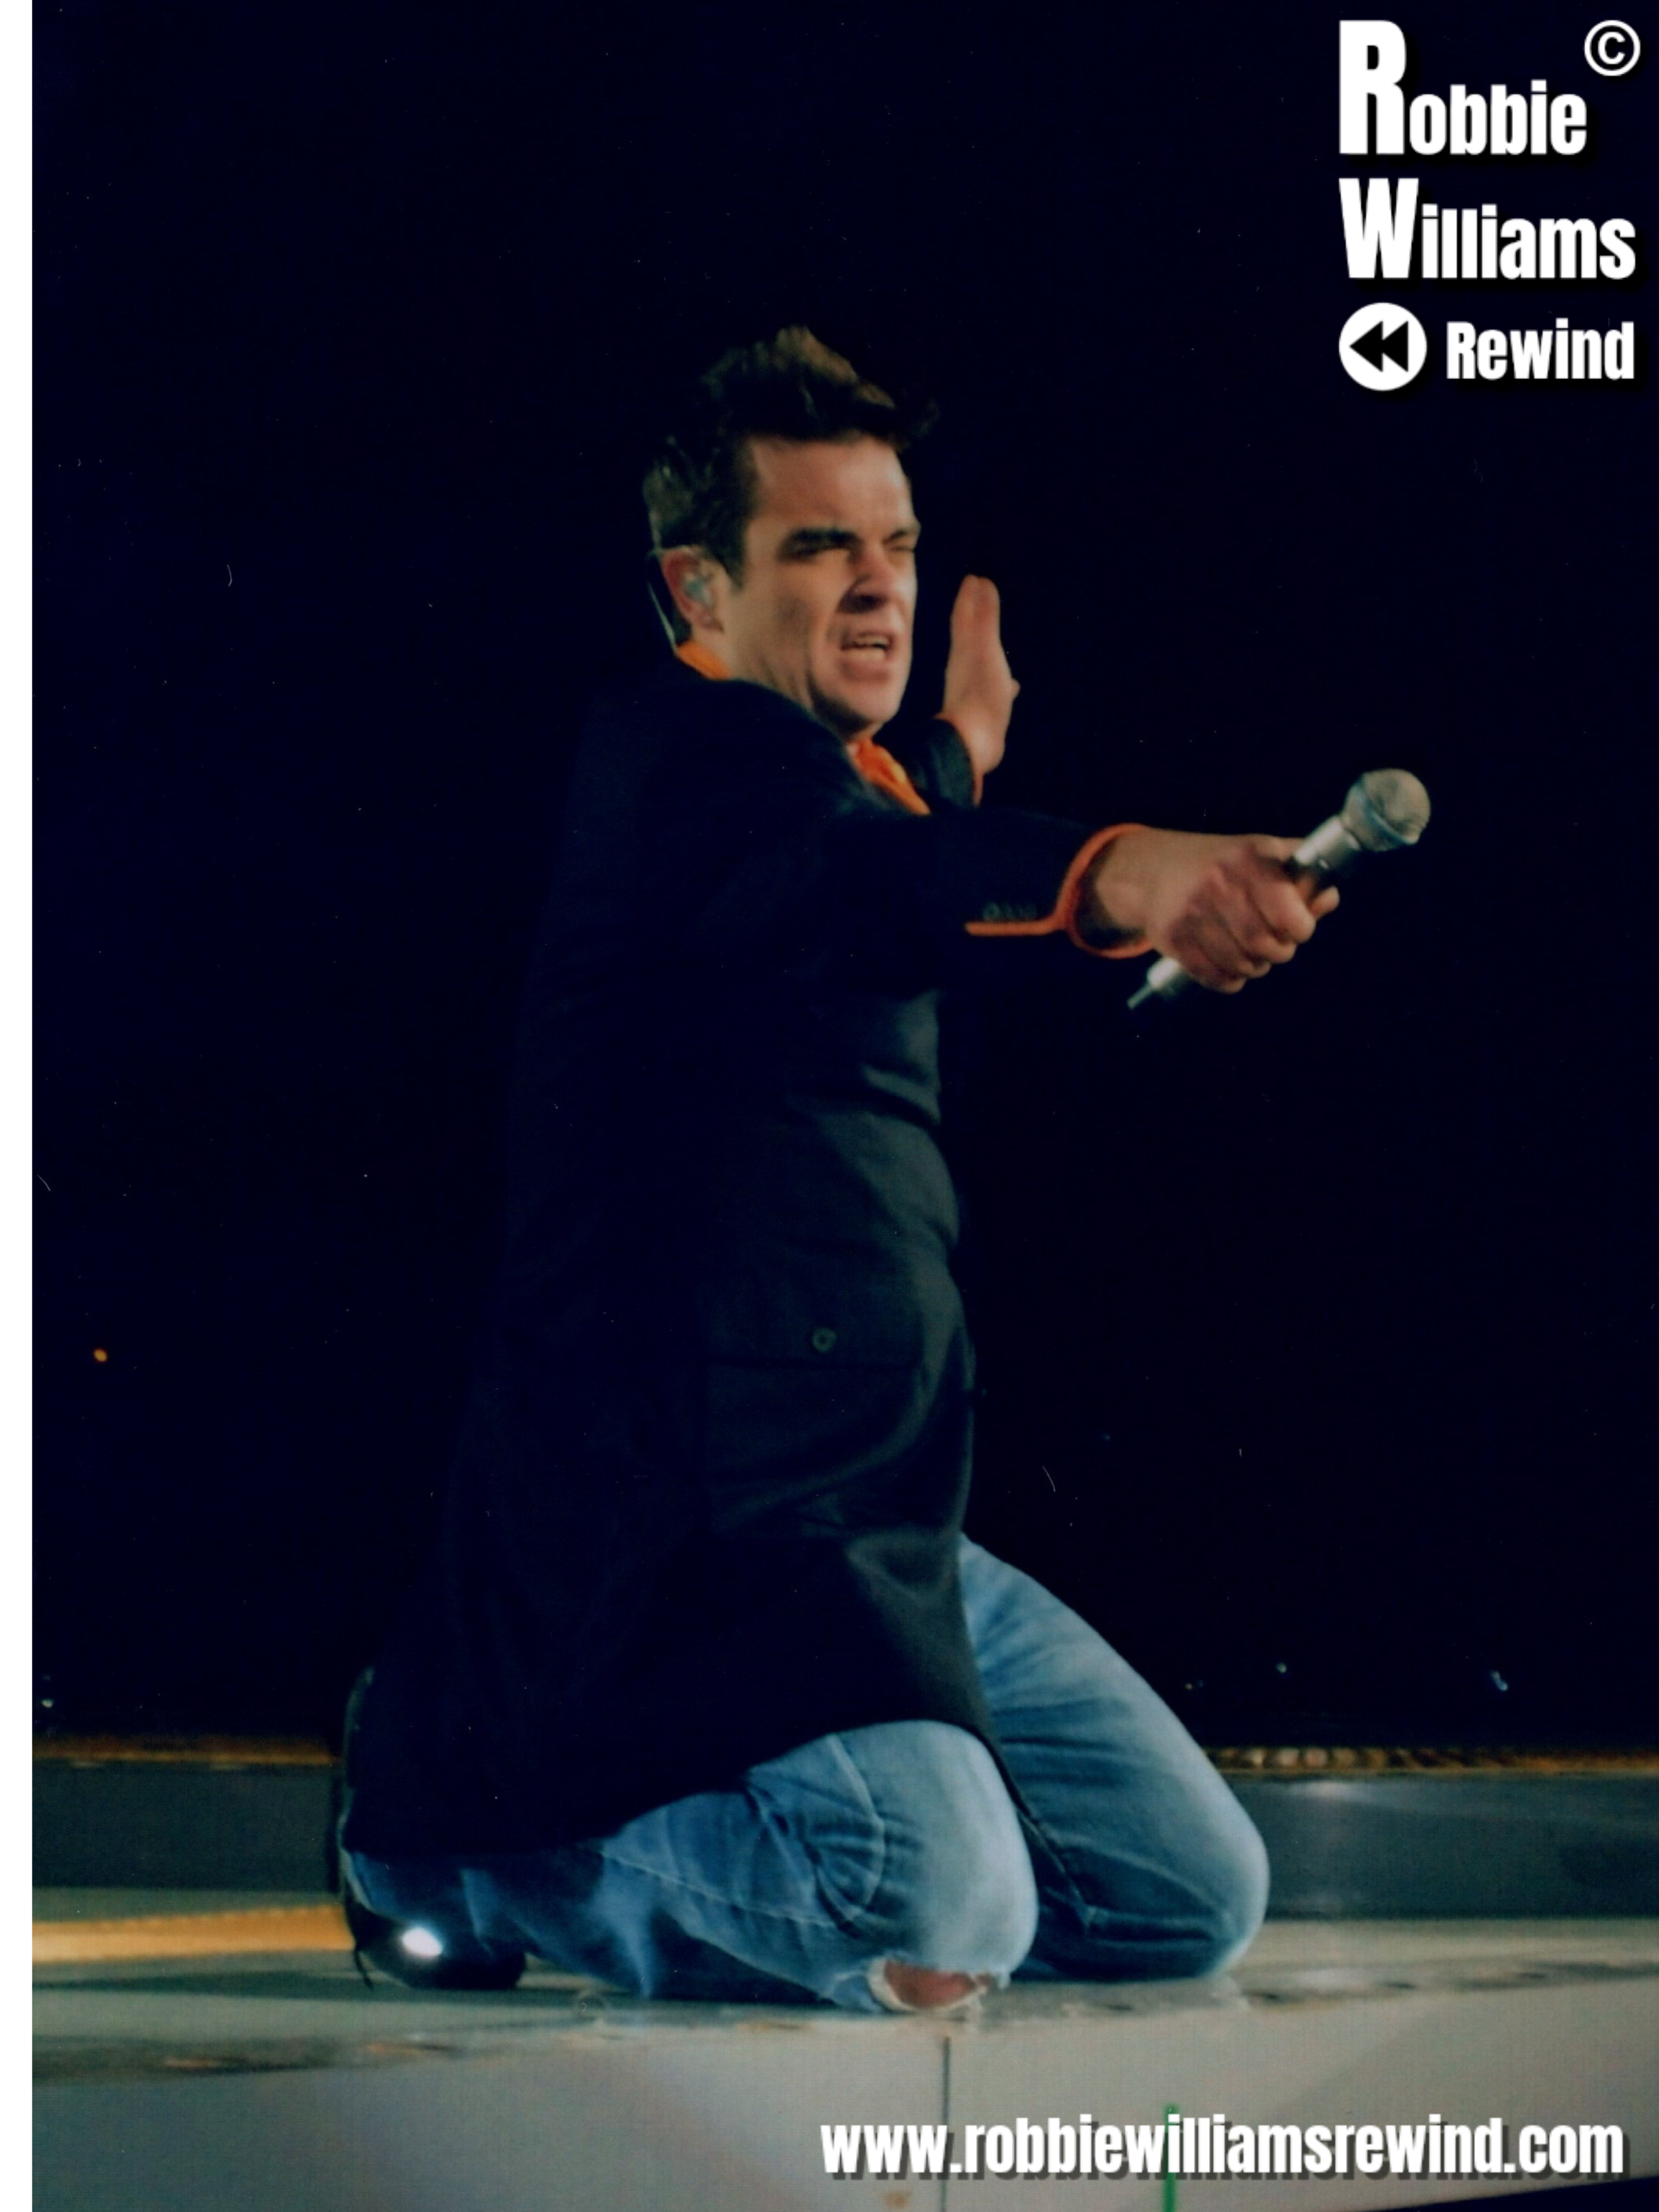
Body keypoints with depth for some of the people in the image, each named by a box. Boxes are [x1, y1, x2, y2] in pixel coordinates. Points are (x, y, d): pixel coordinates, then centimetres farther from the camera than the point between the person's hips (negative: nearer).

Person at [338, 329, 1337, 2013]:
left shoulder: (832, 779, 20)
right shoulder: (671, 754, -9)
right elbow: (859, 882, -34)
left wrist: (959, 746, 54)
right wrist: (1114, 874, -50)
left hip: (876, 1526, 10)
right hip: (678, 1530, -10)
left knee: (1197, 1898, 9)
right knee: (942, 1922, -31)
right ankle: (455, 1831, -5)